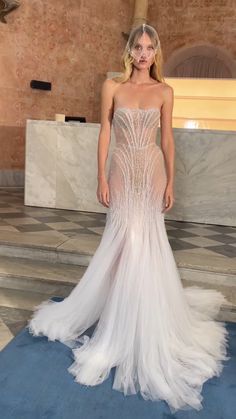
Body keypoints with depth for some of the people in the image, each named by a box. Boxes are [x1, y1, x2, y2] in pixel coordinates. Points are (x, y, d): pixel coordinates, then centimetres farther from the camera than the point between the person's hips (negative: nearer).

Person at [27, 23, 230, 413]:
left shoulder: (164, 90, 5)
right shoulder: (112, 86, 2)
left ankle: (137, 317, 25)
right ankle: (127, 316, 18)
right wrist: (102, 177, -5)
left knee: (144, 239, 4)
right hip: (123, 168, -1)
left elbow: (167, 138, 7)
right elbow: (104, 133, 1)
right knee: (127, 237, -2)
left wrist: (170, 181, 3)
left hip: (152, 169, 1)